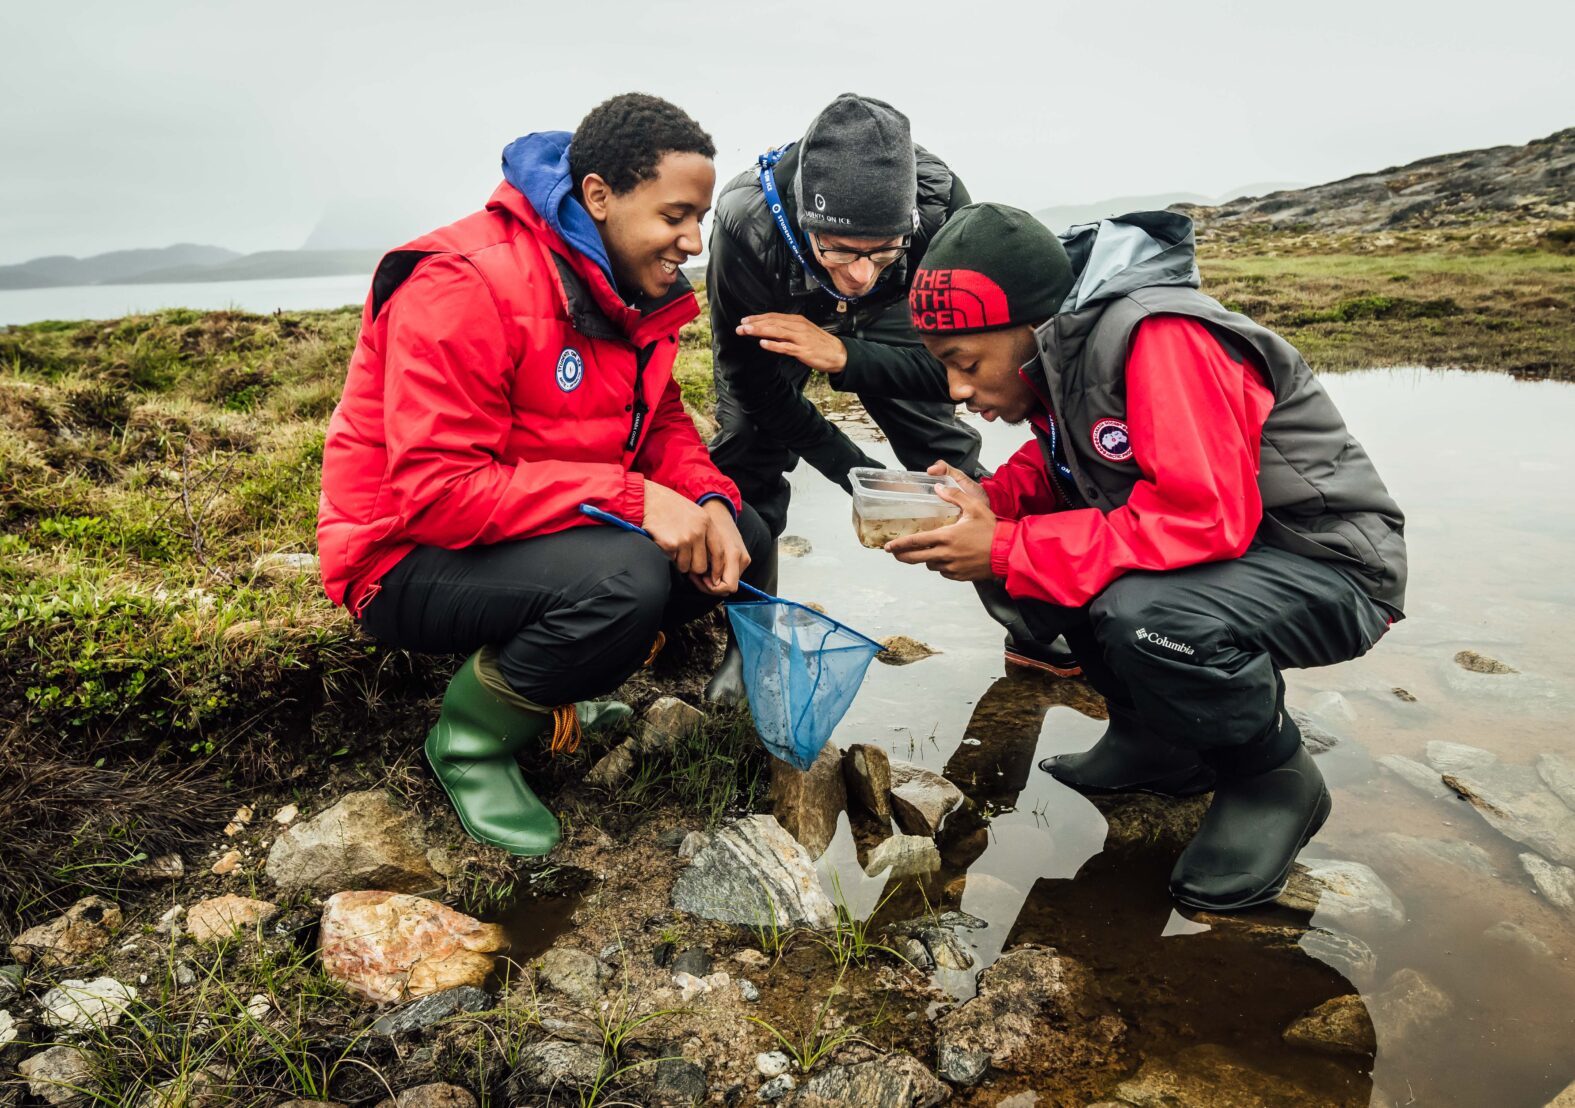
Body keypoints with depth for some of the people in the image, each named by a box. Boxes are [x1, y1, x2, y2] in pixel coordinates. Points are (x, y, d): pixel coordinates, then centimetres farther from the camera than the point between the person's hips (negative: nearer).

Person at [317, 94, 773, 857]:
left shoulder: (634, 289, 3)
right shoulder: (462, 287, -24)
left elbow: (662, 423, 8)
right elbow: (437, 494, -29)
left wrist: (708, 500, -15)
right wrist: (628, 498, -32)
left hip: (555, 531, 9)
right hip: (411, 560, -8)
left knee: (741, 534, -3)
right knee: (623, 580, -35)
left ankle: (549, 687, 5)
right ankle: (470, 738, -6)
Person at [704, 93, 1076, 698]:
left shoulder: (941, 202, -39)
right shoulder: (746, 224, -41)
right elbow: (752, 380, -27)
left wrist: (844, 356, -46)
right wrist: (858, 473, -27)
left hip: (882, 318, 1)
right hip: (773, 314, 0)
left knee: (947, 451, -5)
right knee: (747, 450, -17)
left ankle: (1032, 624, 8)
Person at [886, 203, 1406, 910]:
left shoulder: (1160, 338, -27)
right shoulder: (1058, 349, 0)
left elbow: (1206, 517, -34)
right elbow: (1058, 469, 9)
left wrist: (1007, 550, -30)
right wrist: (986, 500, -14)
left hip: (1330, 567, -8)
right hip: (1221, 551, 9)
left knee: (1142, 613, -35)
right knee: (1020, 552, -4)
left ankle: (1277, 777, -4)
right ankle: (1161, 740, 10)